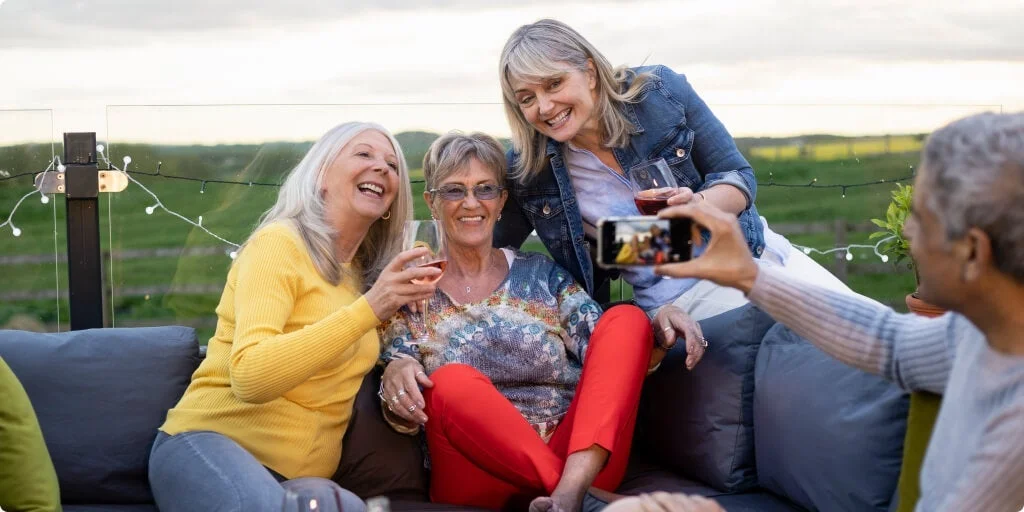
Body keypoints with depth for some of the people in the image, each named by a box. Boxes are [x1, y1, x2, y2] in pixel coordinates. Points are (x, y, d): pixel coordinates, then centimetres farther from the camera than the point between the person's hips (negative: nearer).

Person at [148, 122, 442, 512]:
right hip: (208, 444, -5)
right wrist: (368, 308, -23)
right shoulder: (279, 242, -6)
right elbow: (250, 377, -19)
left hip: (301, 476, 5)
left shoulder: (366, 273, 16)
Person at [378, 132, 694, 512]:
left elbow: (608, 351, 1)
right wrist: (395, 380, -21)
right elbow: (405, 418, 2)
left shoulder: (542, 275, 13)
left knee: (626, 318, -16)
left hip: (578, 457, 3)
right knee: (451, 384, -31)